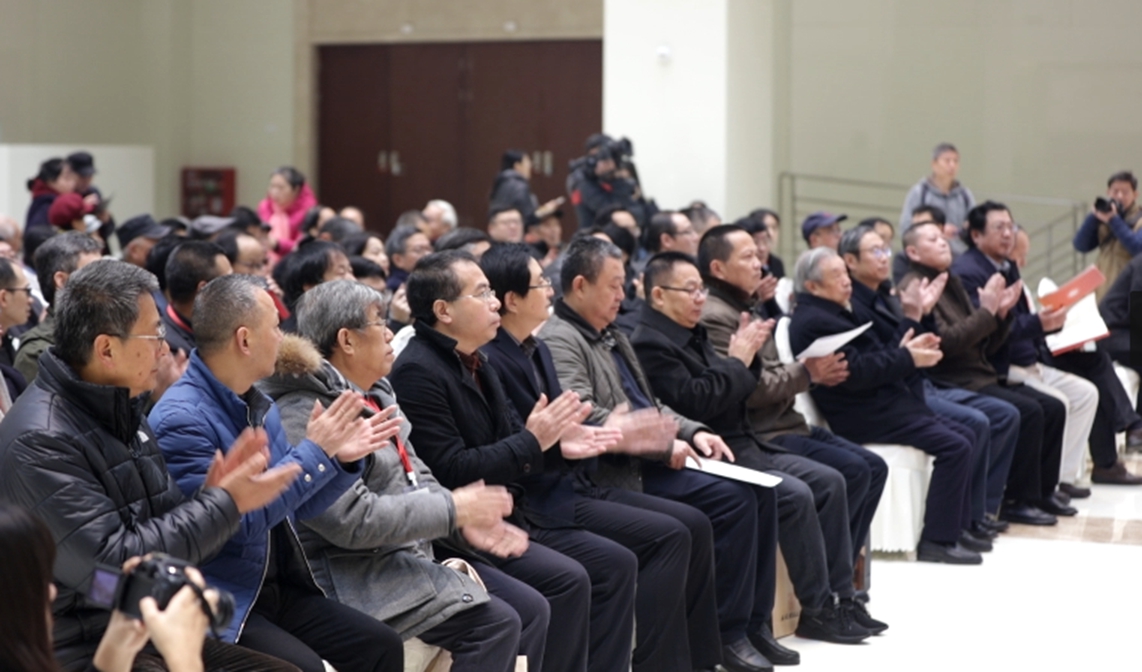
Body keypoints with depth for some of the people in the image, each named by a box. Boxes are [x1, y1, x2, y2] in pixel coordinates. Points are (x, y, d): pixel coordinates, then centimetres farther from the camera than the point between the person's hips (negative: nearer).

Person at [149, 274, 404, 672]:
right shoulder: (180, 417, -17)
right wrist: (314, 452, -16)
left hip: (281, 587, 8)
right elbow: (235, 519, -22)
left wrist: (340, 459, 0)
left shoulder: (259, 406, 10)